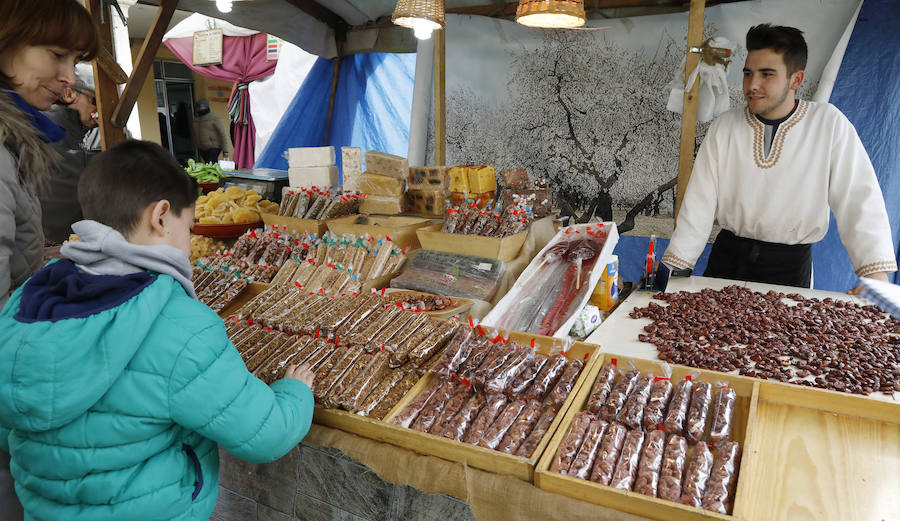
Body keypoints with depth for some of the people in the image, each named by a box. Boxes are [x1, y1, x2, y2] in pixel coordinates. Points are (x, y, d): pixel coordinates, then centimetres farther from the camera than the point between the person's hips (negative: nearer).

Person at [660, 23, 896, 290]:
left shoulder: (830, 124, -6)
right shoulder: (724, 128, -2)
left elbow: (860, 201, -10)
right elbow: (699, 203, -4)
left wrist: (877, 277, -19)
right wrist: (671, 267, -9)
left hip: (790, 264, -1)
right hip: (728, 256, 2)